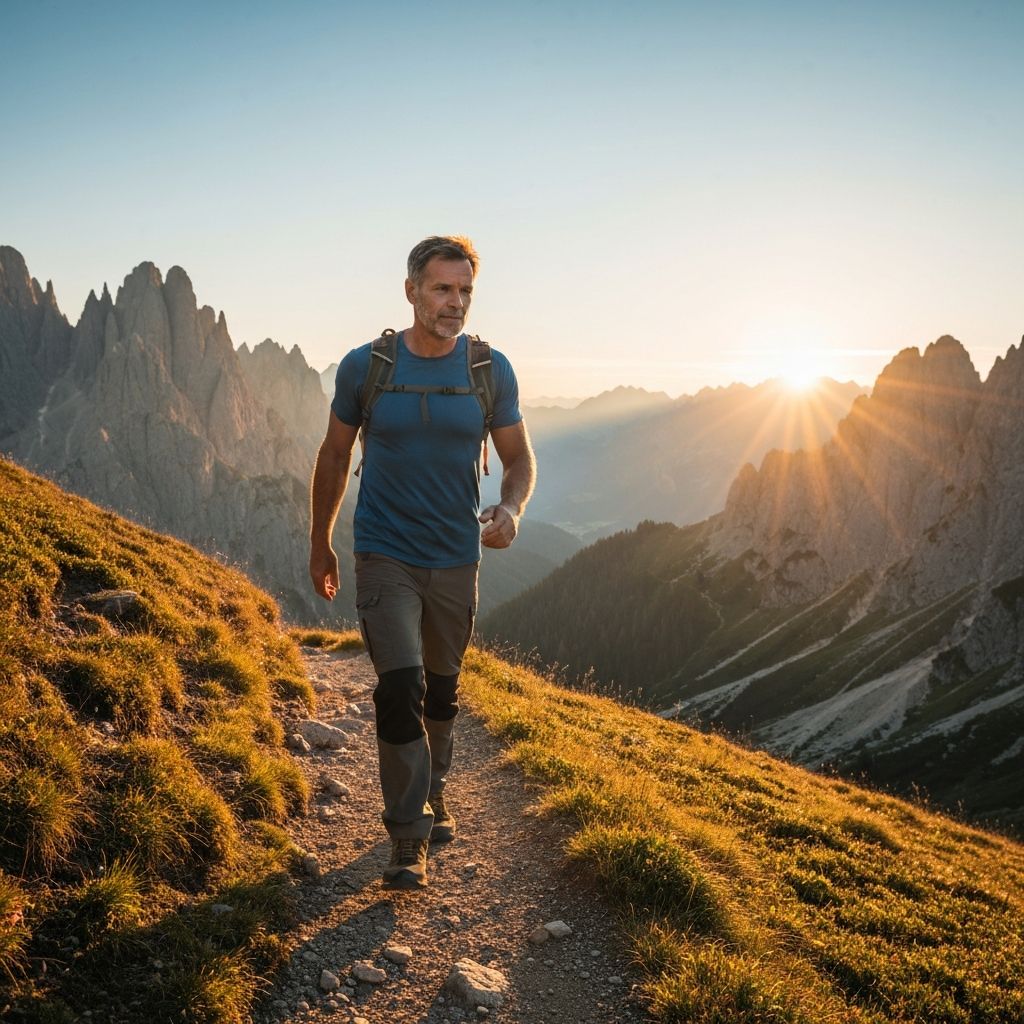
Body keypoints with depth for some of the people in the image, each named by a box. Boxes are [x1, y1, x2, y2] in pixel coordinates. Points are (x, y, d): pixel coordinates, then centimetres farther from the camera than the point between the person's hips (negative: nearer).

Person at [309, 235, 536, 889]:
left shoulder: (491, 371, -5)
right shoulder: (365, 366, -7)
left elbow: (520, 458, 2)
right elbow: (335, 455, 5)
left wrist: (511, 509, -20)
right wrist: (321, 543, 9)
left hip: (456, 559, 2)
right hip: (385, 558, -2)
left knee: (442, 691, 18)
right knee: (400, 689, -13)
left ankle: (433, 793, 43)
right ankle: (409, 841, -1)